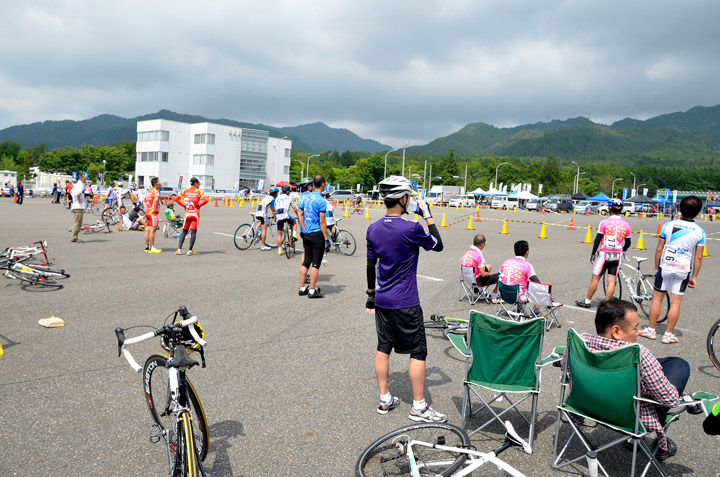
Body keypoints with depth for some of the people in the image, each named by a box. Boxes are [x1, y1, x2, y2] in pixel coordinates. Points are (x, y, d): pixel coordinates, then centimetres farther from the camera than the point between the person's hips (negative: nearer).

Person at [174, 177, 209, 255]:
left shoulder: (185, 191, 5)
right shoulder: (199, 192, -3)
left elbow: (175, 199, -1)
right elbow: (206, 200, -17)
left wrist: (184, 205, 4)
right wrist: (199, 205, -5)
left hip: (187, 213, 3)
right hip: (195, 214, -3)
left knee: (184, 231, 13)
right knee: (193, 232, 1)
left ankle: (179, 249, 4)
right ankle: (190, 250, -1)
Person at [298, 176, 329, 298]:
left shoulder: (307, 198, 7)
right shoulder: (321, 201, -15)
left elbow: (300, 213, 14)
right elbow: (322, 222, -16)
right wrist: (327, 240, -12)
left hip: (307, 234, 7)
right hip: (317, 235, -7)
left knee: (306, 262, 14)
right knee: (316, 264, 0)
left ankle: (302, 288, 20)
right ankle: (312, 290, 4)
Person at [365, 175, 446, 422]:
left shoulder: (373, 229, 1)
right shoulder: (411, 229, -18)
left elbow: (371, 266, 8)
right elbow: (438, 245, -2)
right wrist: (428, 216, 4)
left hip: (382, 300, 6)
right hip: (405, 303, -6)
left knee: (383, 347, 14)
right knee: (418, 352, 5)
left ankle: (385, 399, 25)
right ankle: (419, 407, 13)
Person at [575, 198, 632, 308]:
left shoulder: (604, 223, -10)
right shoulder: (626, 225, 2)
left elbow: (597, 240, -8)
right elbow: (628, 243, 11)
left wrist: (592, 255, 0)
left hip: (604, 254, -3)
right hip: (617, 256, 3)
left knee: (595, 278, 7)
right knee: (612, 281, 5)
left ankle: (587, 301, 15)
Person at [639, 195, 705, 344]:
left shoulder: (668, 226, -7)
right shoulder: (700, 232, -5)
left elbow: (659, 250, -3)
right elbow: (698, 258, -2)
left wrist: (656, 268, 8)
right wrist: (694, 276, 7)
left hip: (665, 268, 0)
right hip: (683, 271, 1)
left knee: (657, 298, 10)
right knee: (676, 302, 6)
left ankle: (651, 330, 16)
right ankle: (668, 334, 11)